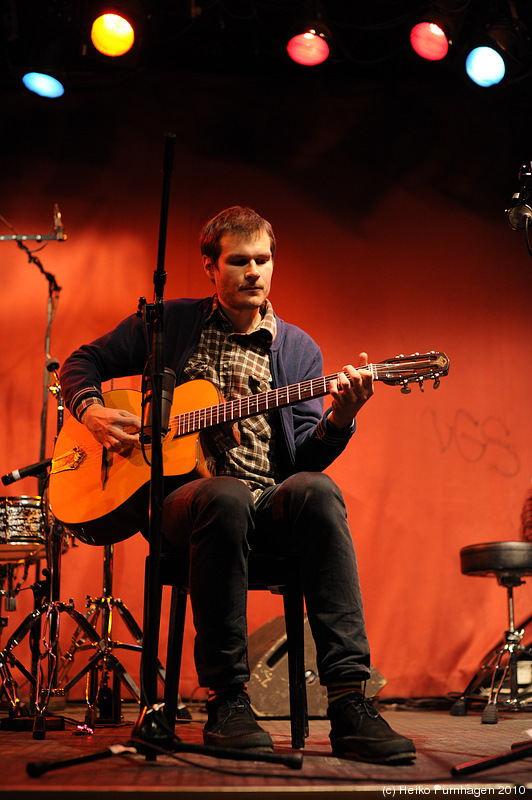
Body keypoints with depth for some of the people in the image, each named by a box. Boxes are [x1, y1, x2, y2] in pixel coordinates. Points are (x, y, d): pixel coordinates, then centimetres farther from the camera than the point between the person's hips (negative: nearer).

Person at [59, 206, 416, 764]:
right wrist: (92, 412, -1)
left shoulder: (297, 348, 13)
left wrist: (340, 420, -17)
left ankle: (348, 702, -38)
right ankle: (226, 701, -29)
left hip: (271, 501, 2)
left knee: (316, 491, -34)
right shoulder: (170, 323, 12)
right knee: (226, 497, -38)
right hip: (180, 496, -1)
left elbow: (305, 459, 4)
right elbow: (81, 363, 20)